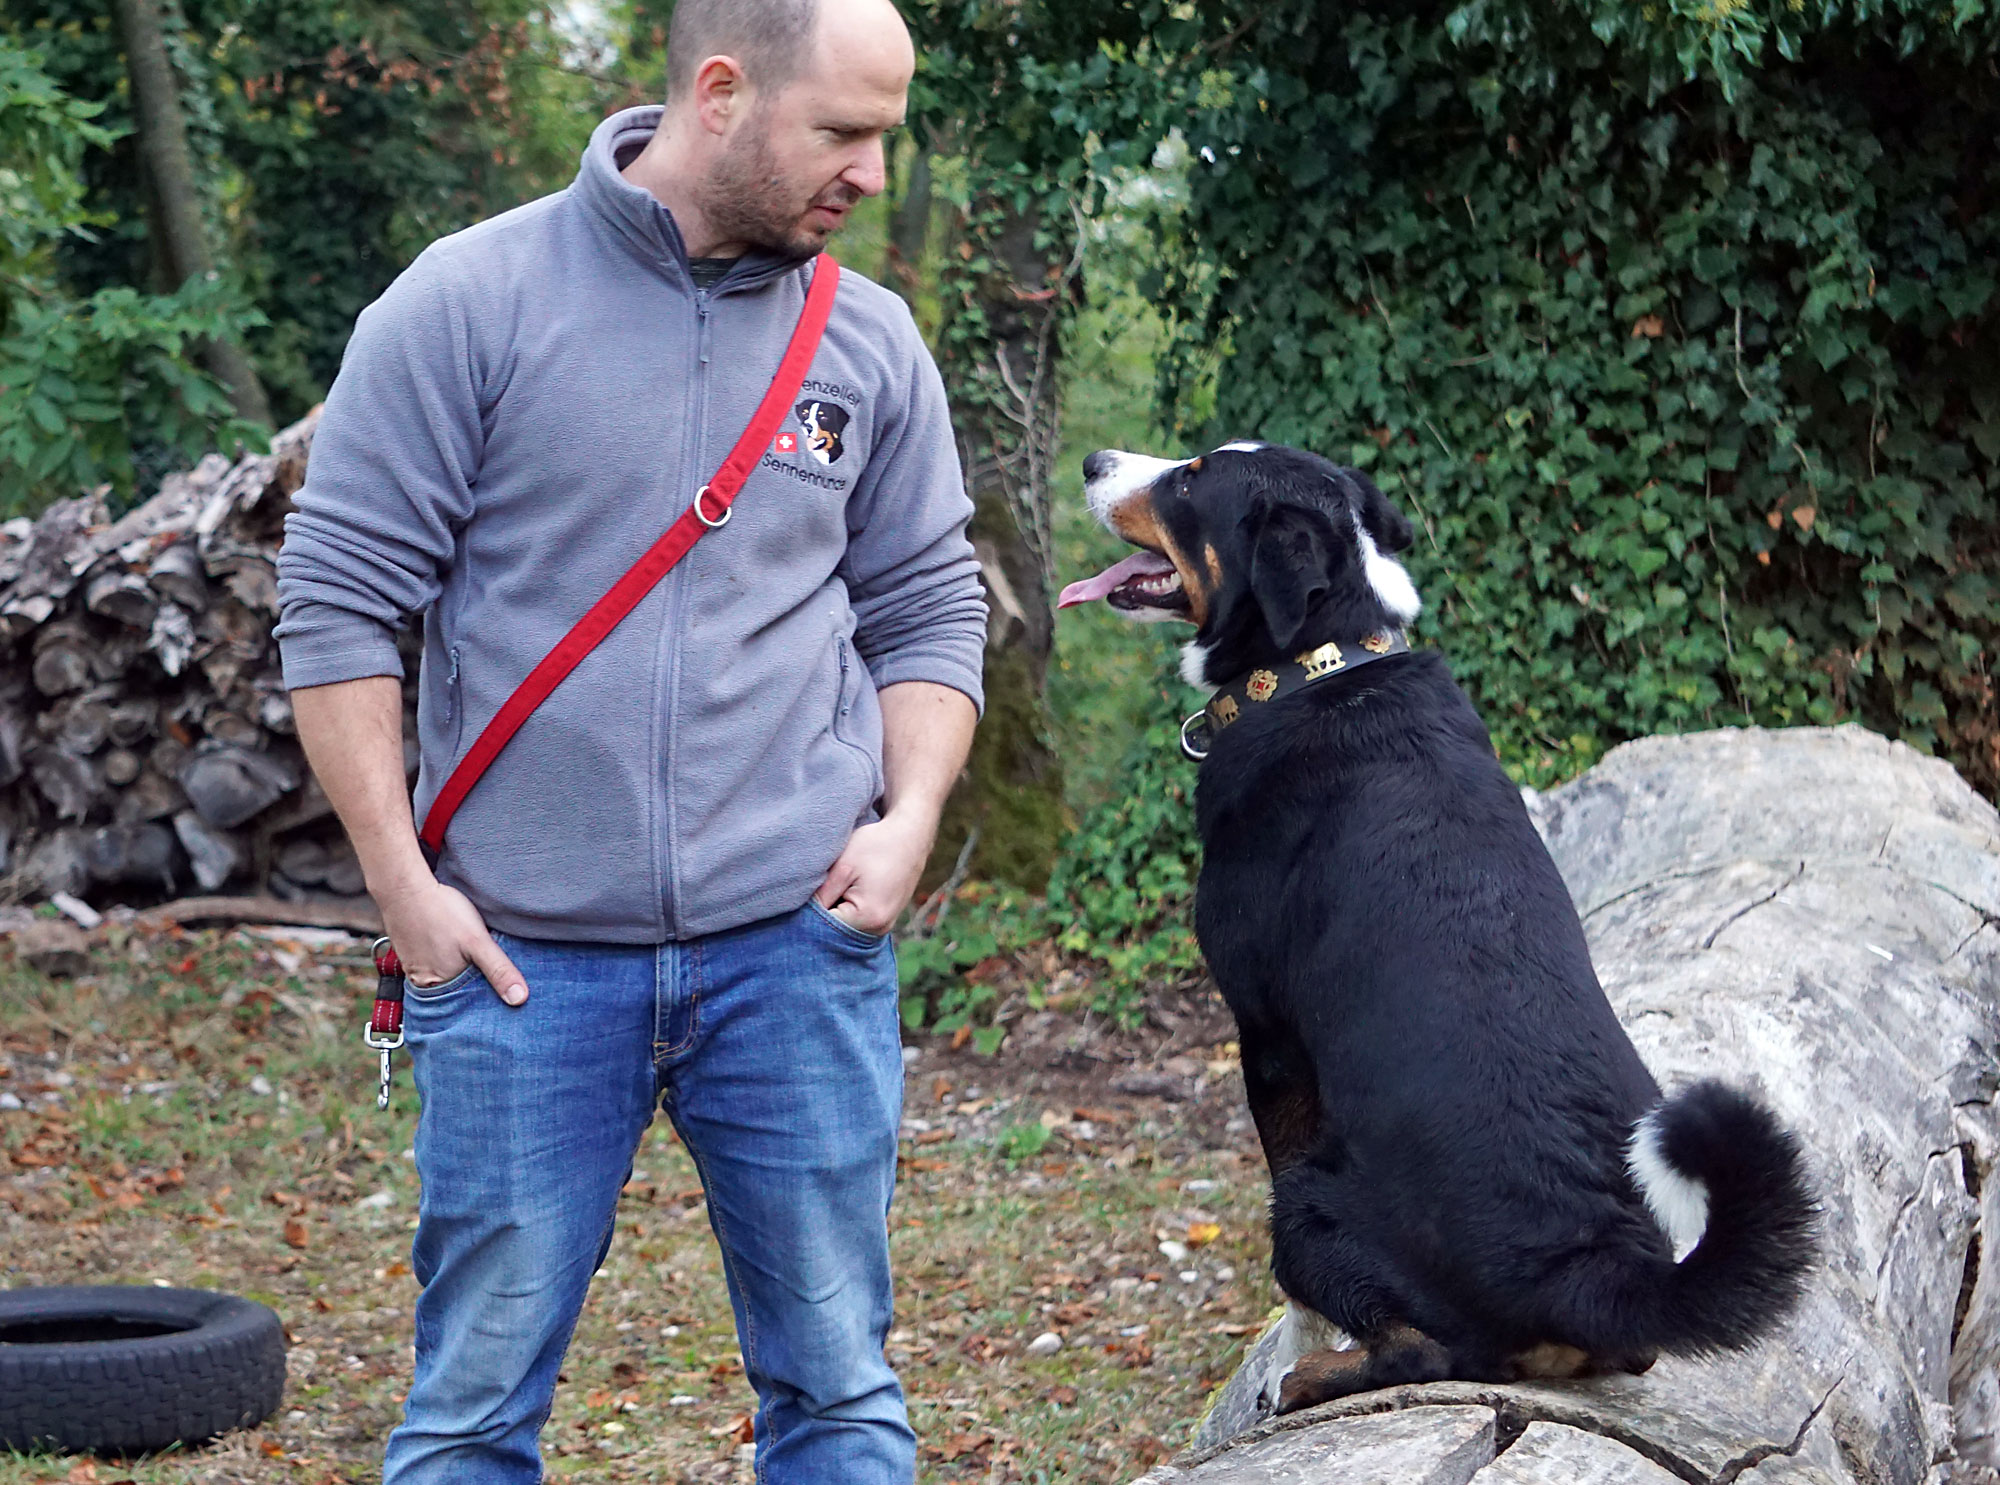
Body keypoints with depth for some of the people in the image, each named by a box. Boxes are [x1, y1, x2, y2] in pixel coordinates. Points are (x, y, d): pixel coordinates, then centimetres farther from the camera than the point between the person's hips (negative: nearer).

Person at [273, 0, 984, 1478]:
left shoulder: (871, 343, 7)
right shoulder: (470, 304, -4)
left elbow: (928, 611, 16)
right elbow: (340, 599, -2)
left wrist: (911, 818, -1)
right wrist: (404, 883, -5)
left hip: (799, 937, 3)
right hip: (524, 957, -2)